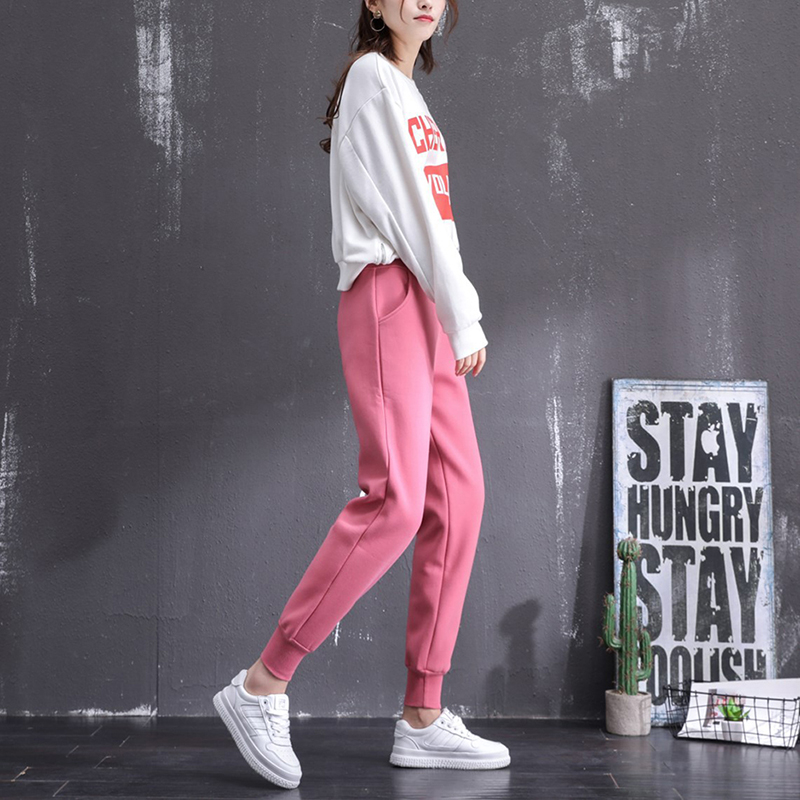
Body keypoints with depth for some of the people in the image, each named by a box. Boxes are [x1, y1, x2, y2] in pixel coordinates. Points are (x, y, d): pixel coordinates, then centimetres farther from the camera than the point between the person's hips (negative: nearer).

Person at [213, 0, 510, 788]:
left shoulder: (408, 92, 25)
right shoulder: (372, 78, -3)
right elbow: (406, 210, -10)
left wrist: (458, 315, 8)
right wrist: (464, 317, -9)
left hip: (426, 308, 10)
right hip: (387, 298, -9)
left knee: (457, 497, 2)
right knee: (394, 500, -18)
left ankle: (423, 718, 6)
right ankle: (261, 686, -8)